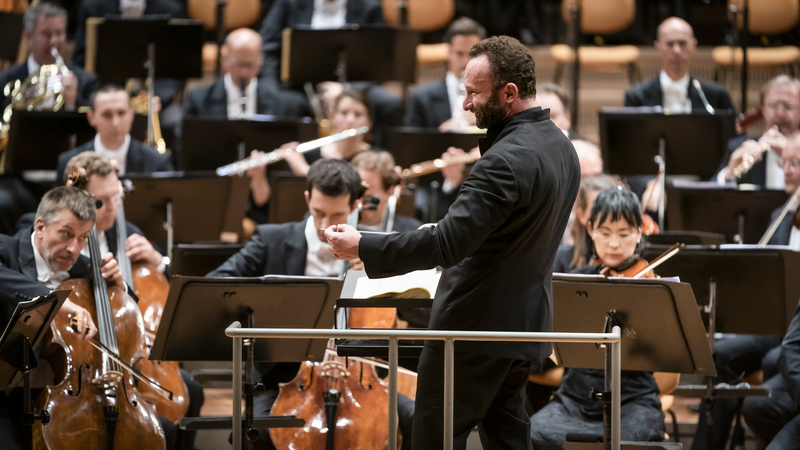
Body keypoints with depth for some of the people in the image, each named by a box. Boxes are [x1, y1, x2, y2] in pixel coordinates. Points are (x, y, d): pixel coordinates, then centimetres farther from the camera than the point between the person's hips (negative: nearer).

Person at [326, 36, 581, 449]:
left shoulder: (506, 161, -24)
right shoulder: (561, 147, 7)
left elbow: (448, 244, -28)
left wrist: (360, 247, -23)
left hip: (476, 329, -9)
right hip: (526, 323, 9)